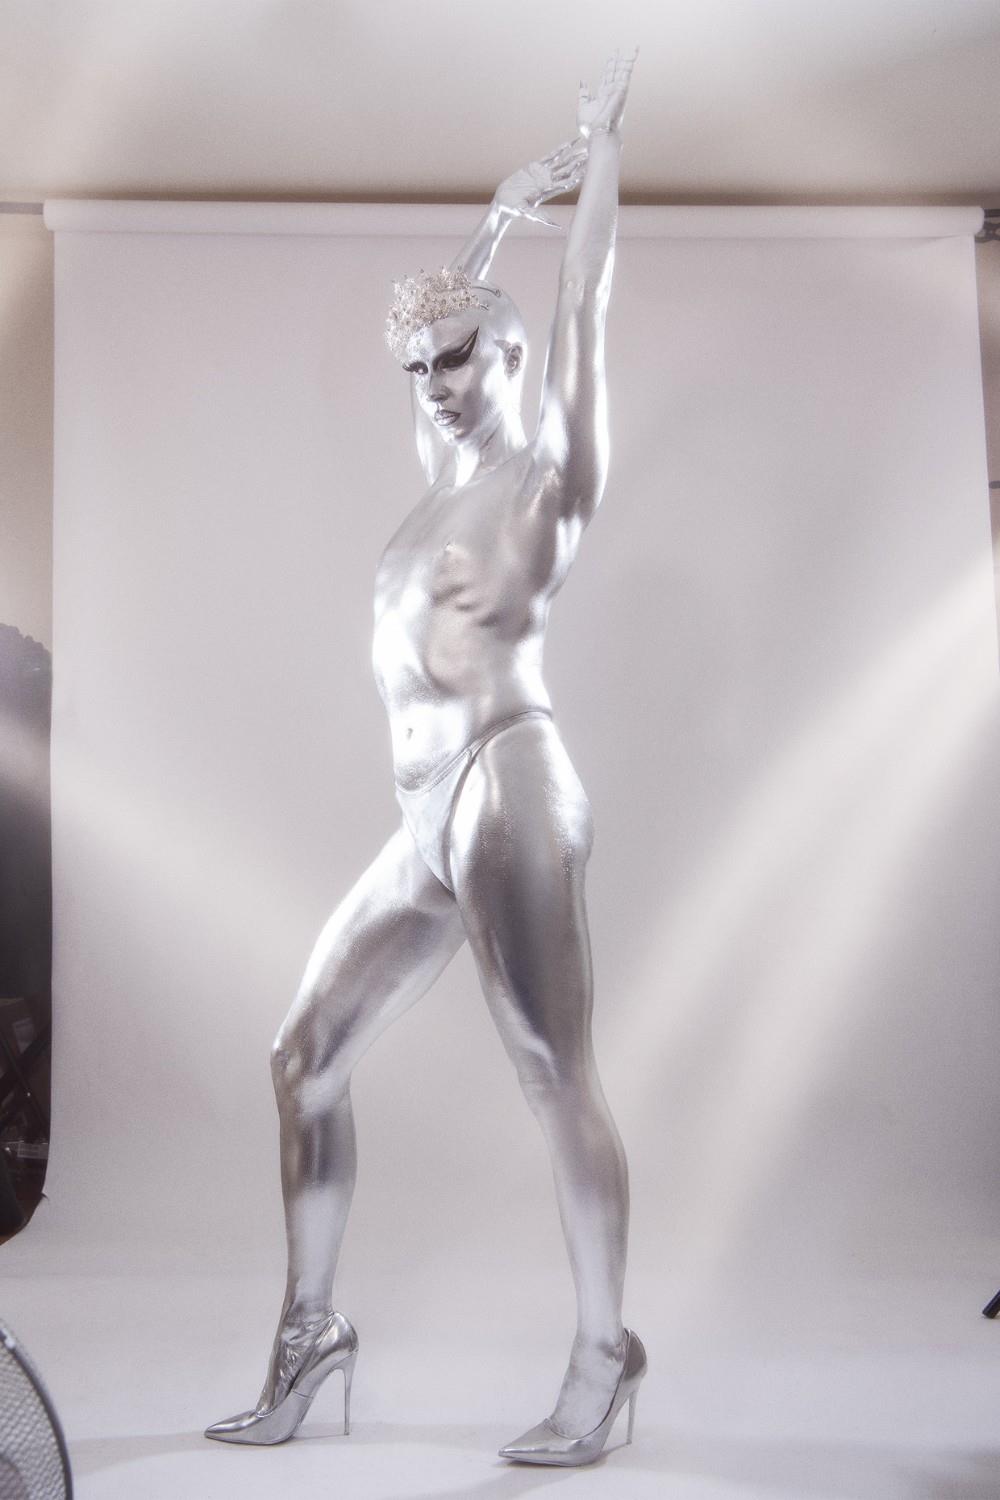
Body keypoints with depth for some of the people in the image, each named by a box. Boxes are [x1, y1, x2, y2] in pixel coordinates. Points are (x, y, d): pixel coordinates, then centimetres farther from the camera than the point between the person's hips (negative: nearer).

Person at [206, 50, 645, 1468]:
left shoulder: (550, 473, 4)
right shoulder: (446, 476, 22)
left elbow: (581, 305, 1)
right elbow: (435, 314, 34)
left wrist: (603, 140, 10)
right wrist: (510, 199, 39)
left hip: (508, 788, -8)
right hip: (425, 820, 8)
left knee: (556, 1076, -6)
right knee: (305, 1057, 7)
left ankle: (605, 1354, 5)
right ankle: (310, 1329, 17)